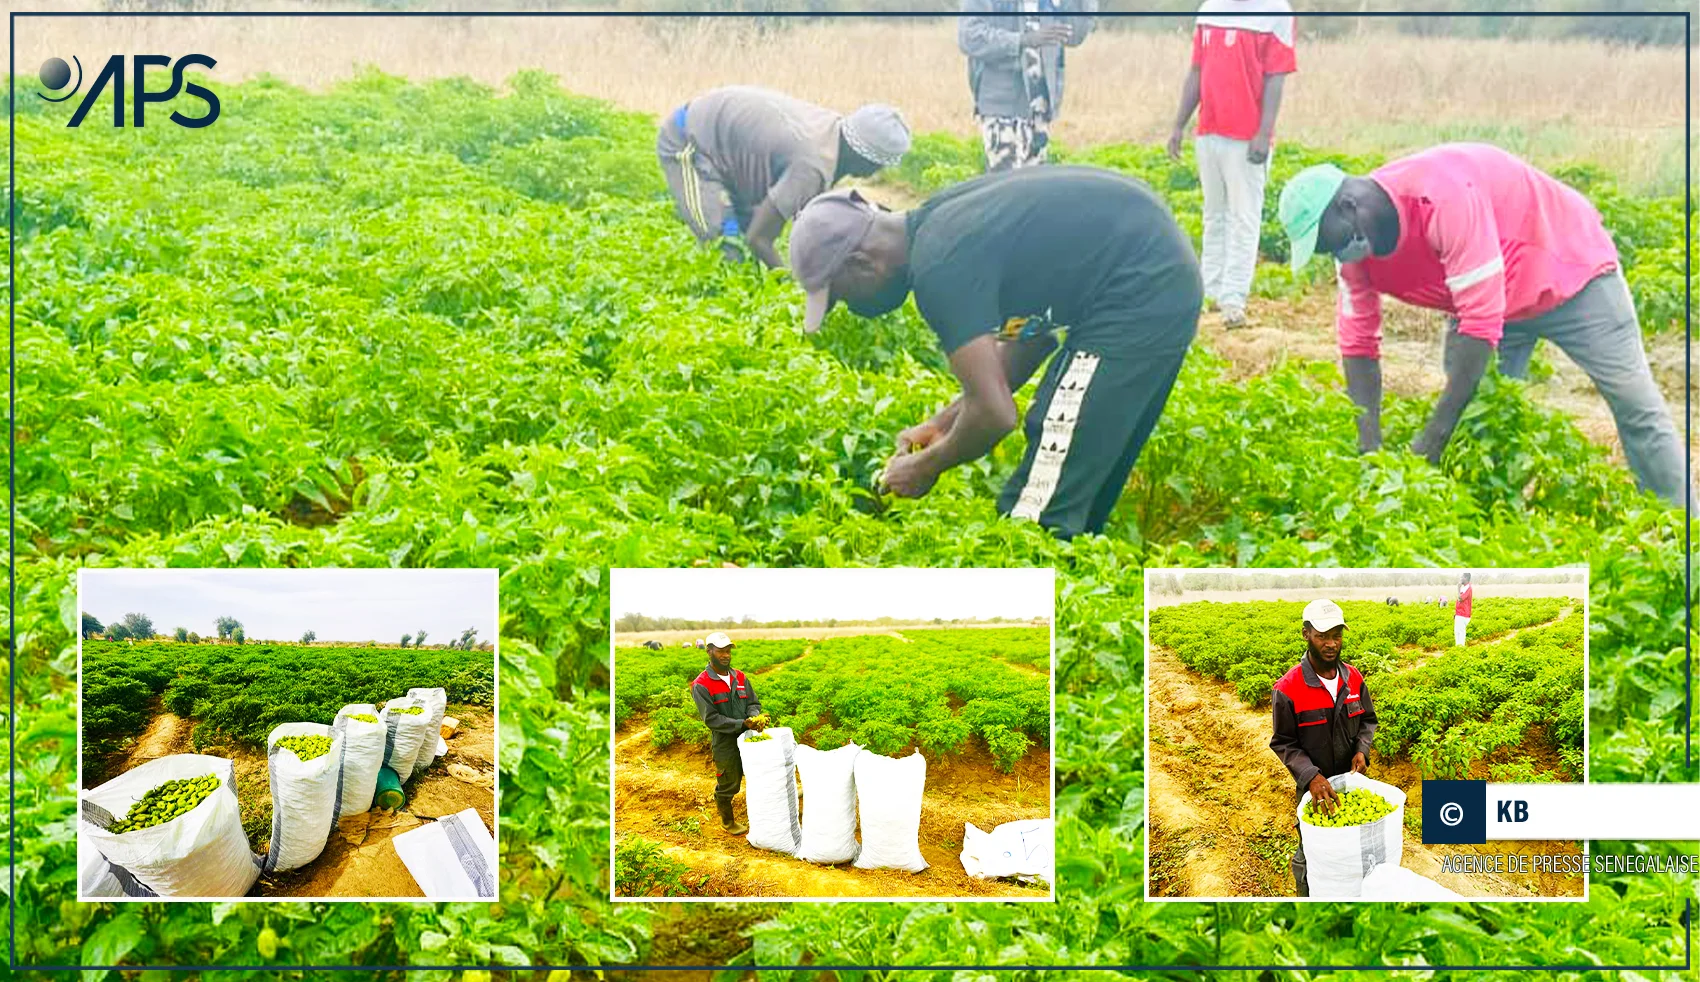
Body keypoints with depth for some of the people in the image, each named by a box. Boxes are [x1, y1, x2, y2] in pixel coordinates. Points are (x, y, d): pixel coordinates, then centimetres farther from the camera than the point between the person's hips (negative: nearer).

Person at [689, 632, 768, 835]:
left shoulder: (740, 677, 3)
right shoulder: (701, 686, -14)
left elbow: (753, 703, 7)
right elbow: (711, 719, -17)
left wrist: (754, 718, -17)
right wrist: (741, 724, -24)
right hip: (725, 744, -5)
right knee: (727, 787, 10)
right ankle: (728, 822, 32)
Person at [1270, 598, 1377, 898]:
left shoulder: (1353, 679, -5)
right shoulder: (1288, 689, -19)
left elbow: (1368, 720, 10)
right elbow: (1283, 743, -13)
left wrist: (1362, 750, -11)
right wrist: (1311, 776, -27)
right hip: (1314, 786, -4)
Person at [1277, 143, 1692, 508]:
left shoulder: (1441, 197, -40)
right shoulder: (1356, 249, -16)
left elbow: (1481, 323, -40)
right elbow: (1358, 345, -9)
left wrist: (1432, 440, -38)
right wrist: (1370, 448, -20)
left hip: (1570, 268, -7)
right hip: (1485, 298, 7)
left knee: (1635, 406, -4)